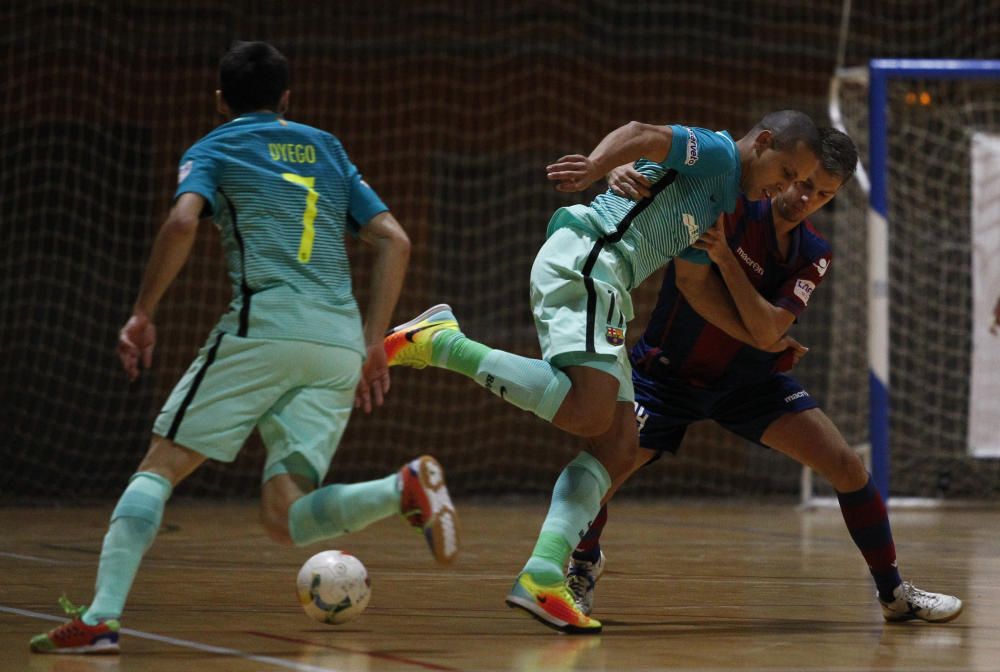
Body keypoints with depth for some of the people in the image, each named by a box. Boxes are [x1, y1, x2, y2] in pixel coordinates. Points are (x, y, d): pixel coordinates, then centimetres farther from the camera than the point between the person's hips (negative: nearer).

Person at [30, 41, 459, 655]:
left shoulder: (213, 149, 14)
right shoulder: (327, 149, 27)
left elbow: (183, 221, -8)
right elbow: (394, 241, 19)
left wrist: (143, 315, -2)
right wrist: (373, 344, 20)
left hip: (265, 326, -4)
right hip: (339, 344, 4)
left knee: (161, 467, 3)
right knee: (285, 519, 2)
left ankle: (101, 617, -12)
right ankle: (404, 488, -23)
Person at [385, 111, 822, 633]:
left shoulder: (722, 199, 29)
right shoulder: (718, 152, 1)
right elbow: (640, 134, -16)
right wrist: (595, 166, -35)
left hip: (602, 283, 10)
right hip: (584, 259, -10)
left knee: (619, 448, 2)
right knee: (588, 411, -28)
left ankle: (542, 574, -9)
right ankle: (441, 340, -20)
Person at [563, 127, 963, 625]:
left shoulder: (813, 256, -7)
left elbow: (767, 333, -20)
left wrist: (723, 256, -31)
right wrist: (619, 173, -47)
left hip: (747, 379, 3)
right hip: (667, 372, -3)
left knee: (848, 467, -8)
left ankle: (894, 593, 10)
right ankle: (585, 562, 16)